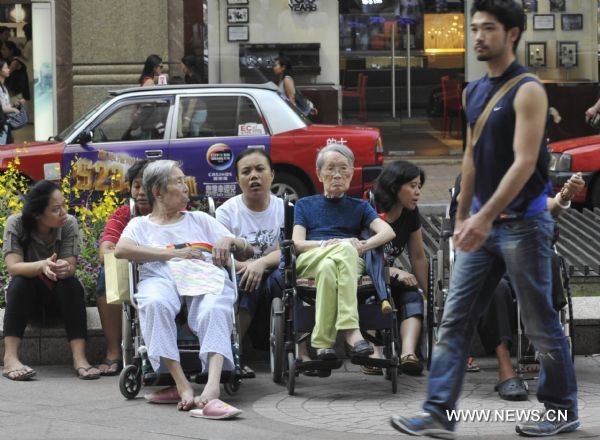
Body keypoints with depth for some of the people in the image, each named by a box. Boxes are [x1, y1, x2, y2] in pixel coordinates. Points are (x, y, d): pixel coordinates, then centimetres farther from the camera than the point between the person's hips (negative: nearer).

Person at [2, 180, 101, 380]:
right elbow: (13, 267, -28)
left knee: (72, 283, -31)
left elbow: (70, 267, -23)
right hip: (26, 297, -1)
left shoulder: (69, 224, -15)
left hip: (60, 297, 1)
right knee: (20, 282, -33)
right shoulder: (16, 224, -17)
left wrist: (64, 268, -49)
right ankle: (10, 358, -40)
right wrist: (42, 266, -49)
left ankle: (80, 358, -40)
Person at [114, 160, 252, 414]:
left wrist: (229, 241, 8)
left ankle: (213, 385, -58)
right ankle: (181, 385, -45)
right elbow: (121, 250, 3)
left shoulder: (200, 220, 36)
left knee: (215, 310, -37)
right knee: (156, 304, -40)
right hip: (162, 276, -1)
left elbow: (248, 252, 33)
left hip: (206, 276, 1)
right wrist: (174, 253, -1)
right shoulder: (141, 224, 28)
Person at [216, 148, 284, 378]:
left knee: (280, 275, -32)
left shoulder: (284, 209, 8)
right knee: (248, 281, -35)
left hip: (271, 287, 1)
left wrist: (260, 263, -26)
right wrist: (247, 266, -22)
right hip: (238, 282, -1)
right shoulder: (227, 211, 5)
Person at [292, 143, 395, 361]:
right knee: (344, 249, -37)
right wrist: (331, 244, -9)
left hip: (351, 262, 0)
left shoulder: (359, 207, 27)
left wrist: (361, 246, -13)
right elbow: (297, 243, 9)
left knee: (328, 267, -39)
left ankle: (322, 343, -50)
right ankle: (351, 331, -47)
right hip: (308, 261, 0)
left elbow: (388, 232, 8)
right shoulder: (305, 205, 28)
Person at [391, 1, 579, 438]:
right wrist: (463, 216, 17)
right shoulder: (473, 92, 10)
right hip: (483, 222, 7)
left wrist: (486, 216, -28)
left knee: (541, 324, 4)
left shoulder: (528, 90, -13)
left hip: (522, 223, -7)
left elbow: (524, 162, -21)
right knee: (455, 320, 0)